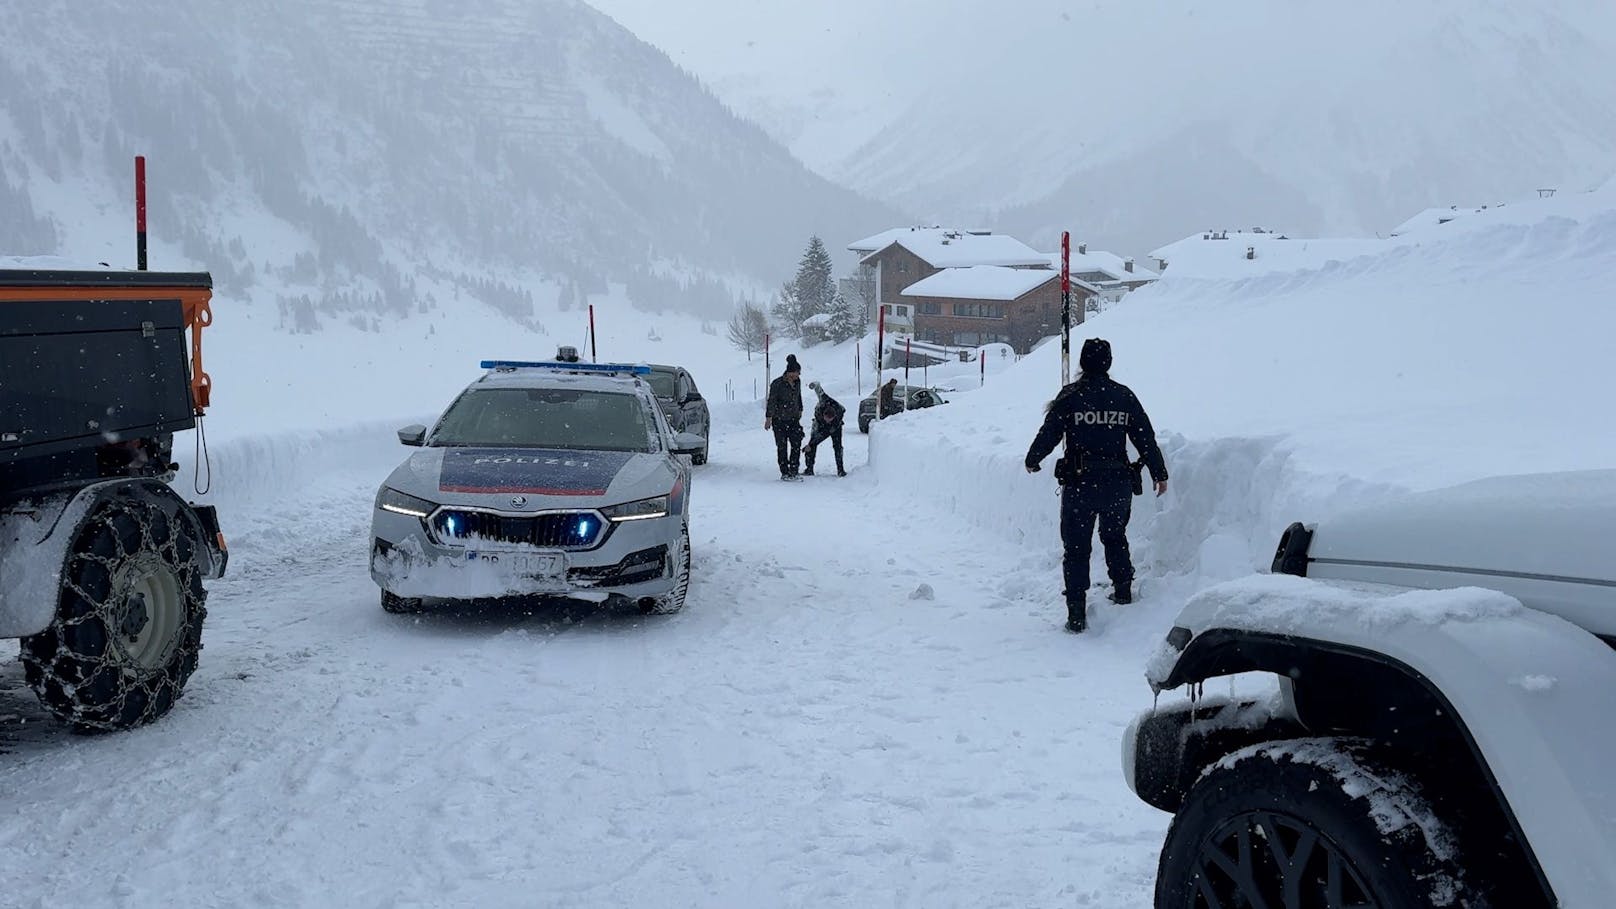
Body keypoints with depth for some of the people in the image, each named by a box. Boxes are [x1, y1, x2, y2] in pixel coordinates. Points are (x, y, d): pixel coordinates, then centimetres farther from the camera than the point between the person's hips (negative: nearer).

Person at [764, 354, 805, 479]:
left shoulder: (797, 382, 3)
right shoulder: (777, 384, -15)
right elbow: (771, 402, -13)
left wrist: (800, 410, 26)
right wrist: (768, 418, -13)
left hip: (794, 419, 5)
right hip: (779, 420, -5)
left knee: (797, 444, -3)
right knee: (782, 447, 1)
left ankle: (793, 471, 5)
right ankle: (784, 472, 8)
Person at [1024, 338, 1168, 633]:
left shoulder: (1070, 396, -6)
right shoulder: (1124, 396, 3)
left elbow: (1048, 433, -2)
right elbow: (1146, 438, 7)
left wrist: (1032, 460, 16)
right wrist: (1159, 473, 18)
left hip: (1079, 484, -3)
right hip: (1118, 484, 3)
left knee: (1076, 546, 2)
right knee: (1115, 536, 27)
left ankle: (1076, 614, -3)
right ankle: (1123, 589, 36)